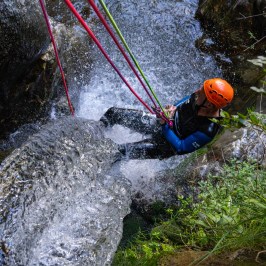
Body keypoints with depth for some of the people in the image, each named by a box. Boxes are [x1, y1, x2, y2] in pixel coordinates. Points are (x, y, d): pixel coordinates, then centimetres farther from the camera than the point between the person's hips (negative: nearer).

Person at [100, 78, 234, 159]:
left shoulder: (208, 130, -35)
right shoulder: (198, 98, -18)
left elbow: (180, 148, -27)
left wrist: (165, 125, -34)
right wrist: (171, 109, -16)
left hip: (167, 143, -6)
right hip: (160, 125, 6)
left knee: (120, 151, -21)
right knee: (113, 113, 0)